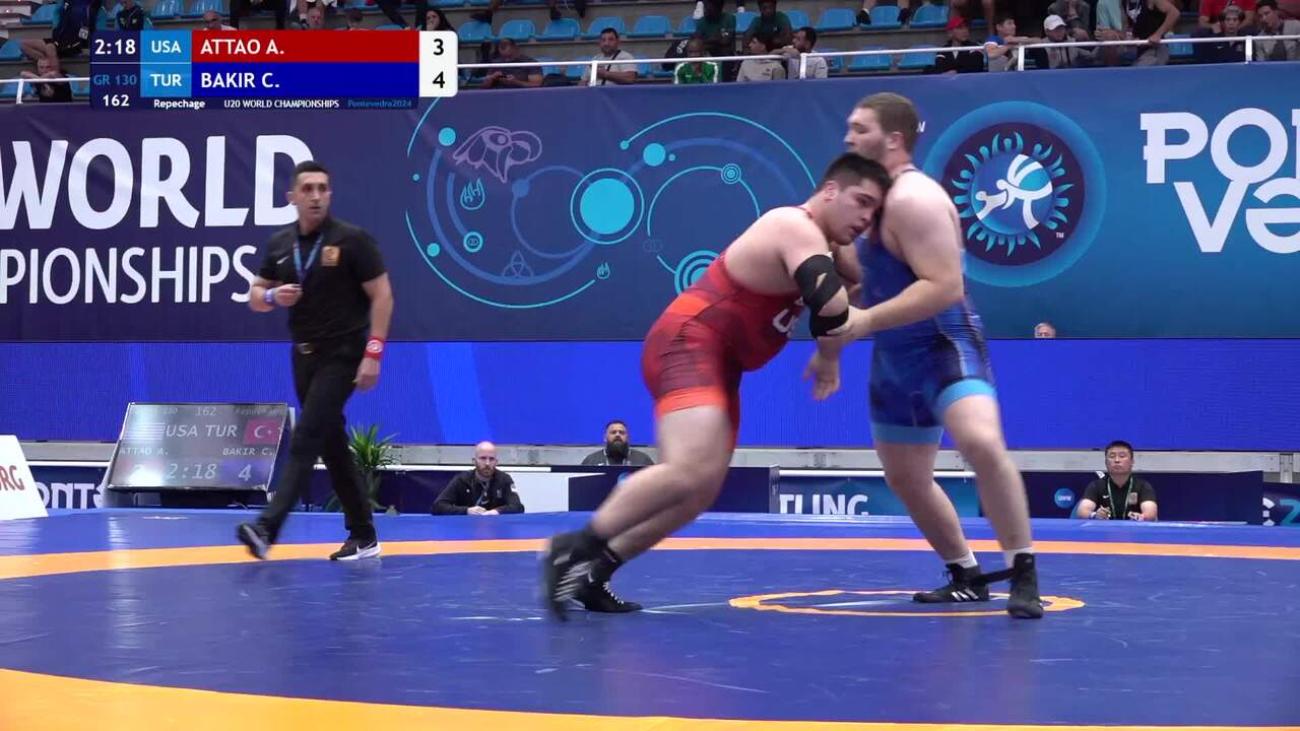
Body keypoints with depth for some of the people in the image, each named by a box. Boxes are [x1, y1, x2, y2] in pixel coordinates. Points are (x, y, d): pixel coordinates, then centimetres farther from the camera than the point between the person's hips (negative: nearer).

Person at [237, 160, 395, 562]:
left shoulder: (352, 240, -10)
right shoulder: (279, 244, 6)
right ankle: (363, 535, 19)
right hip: (304, 355, 7)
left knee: (305, 440, -16)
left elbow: (381, 295, -10)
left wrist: (373, 353, -17)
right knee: (332, 447, 10)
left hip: (342, 354, -7)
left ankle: (267, 528, -24)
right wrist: (273, 296, -11)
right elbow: (255, 298, 14)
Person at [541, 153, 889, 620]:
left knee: (702, 490, 10)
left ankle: (594, 571, 14)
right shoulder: (798, 229, -13)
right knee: (692, 469, -30)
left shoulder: (814, 240, 19)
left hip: (715, 362, 11)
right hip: (688, 343, -11)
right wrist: (828, 361, -10)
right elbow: (832, 307, -26)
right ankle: (574, 549, -24)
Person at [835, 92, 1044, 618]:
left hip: (946, 346, -10)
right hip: (896, 357, 10)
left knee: (982, 443, -33)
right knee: (904, 478, 16)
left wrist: (866, 320, -31)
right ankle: (966, 576, 33)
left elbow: (945, 286, -29)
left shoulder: (913, 198, -20)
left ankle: (1023, 575, -24)